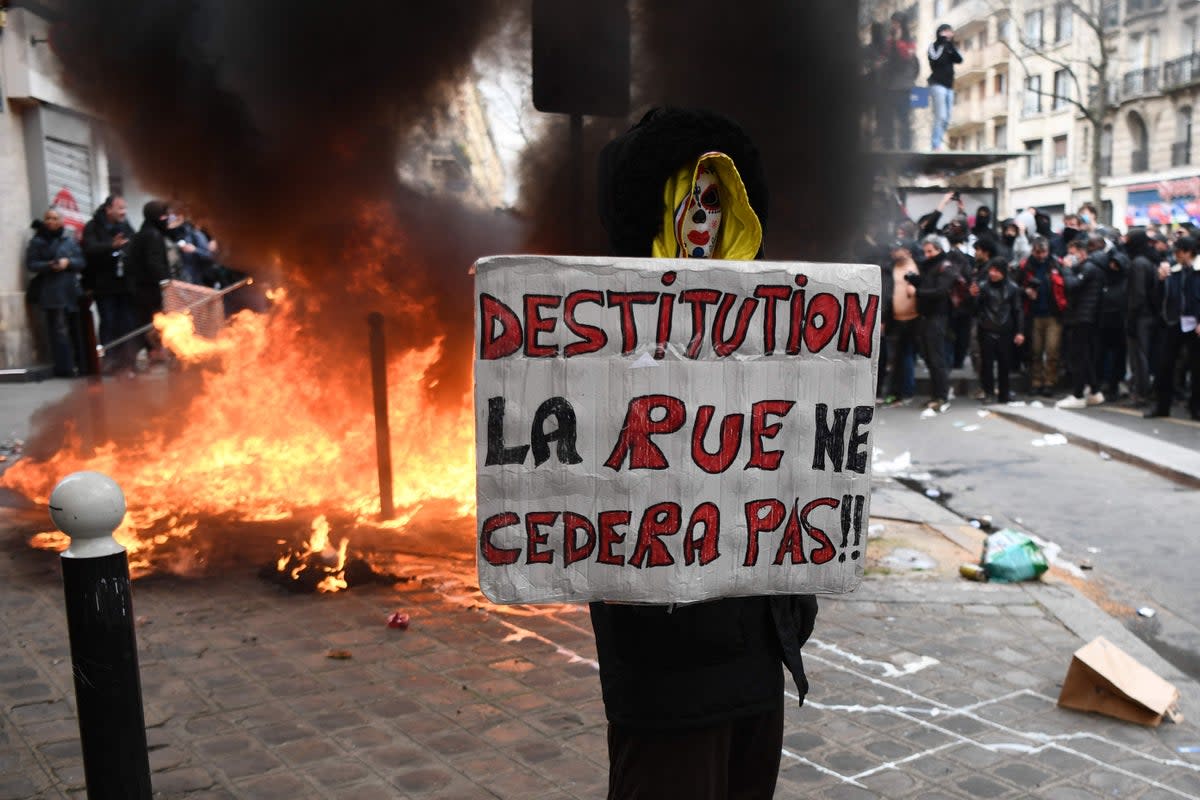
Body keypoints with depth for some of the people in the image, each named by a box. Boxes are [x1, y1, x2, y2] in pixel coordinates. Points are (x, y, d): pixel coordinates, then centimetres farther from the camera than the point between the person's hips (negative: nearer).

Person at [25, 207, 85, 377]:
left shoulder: (70, 239, 11)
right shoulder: (37, 240, 3)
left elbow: (81, 261, 8)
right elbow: (31, 264, -2)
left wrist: (68, 262, -12)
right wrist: (48, 266, -18)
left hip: (71, 290, 4)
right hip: (51, 292, -4)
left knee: (73, 329, 6)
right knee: (59, 330, -9)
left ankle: (74, 364, 15)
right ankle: (65, 367, -9)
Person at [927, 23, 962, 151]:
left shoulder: (950, 48, 18)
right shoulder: (935, 46, 1)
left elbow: (959, 59, 2)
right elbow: (936, 59, -19)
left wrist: (951, 45, -5)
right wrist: (942, 41, -12)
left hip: (949, 86, 7)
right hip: (937, 84, -7)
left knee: (947, 120, 4)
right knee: (940, 117, -17)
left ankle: (936, 144, 7)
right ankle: (935, 146, -18)